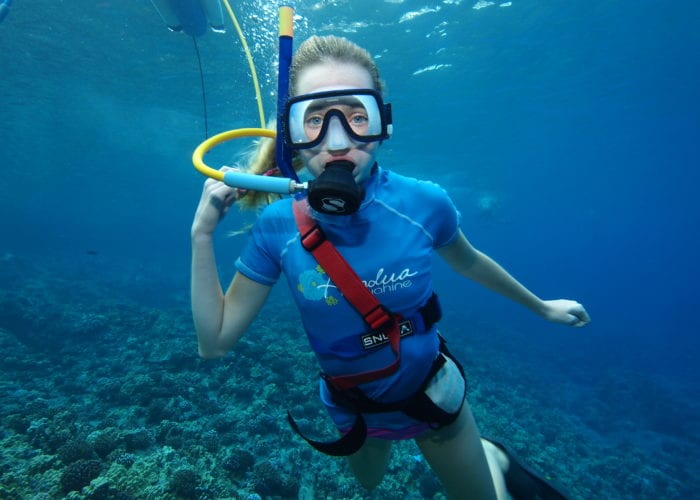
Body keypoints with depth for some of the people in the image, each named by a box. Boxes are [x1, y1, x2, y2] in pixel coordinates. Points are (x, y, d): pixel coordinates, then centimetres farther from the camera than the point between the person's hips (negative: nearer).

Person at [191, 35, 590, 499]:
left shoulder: (423, 203, -26)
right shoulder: (276, 227, -24)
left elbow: (467, 261, -3)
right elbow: (215, 342, -18)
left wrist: (541, 306, 11)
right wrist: (202, 234, -27)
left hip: (430, 391, -1)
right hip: (352, 408, 2)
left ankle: (496, 460, 51)